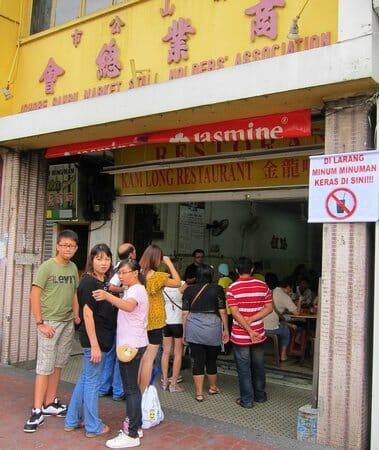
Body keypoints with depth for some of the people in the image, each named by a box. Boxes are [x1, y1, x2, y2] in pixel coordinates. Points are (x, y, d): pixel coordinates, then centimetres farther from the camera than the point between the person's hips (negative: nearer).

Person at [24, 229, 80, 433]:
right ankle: (37, 411, 3)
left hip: (67, 323, 6)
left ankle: (50, 403, 25)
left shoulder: (73, 268, 7)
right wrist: (40, 323, -15)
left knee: (58, 365, 13)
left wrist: (76, 316, 8)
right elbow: (34, 295, -12)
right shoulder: (47, 267, -10)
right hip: (49, 322, -6)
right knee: (45, 367, -4)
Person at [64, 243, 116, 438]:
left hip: (103, 336, 9)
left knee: (86, 378, 18)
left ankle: (72, 420, 31)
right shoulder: (89, 282, -15)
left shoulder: (104, 282, 10)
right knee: (92, 381, 3)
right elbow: (87, 314, -19)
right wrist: (94, 345, -20)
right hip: (94, 338, -9)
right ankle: (93, 427, 17)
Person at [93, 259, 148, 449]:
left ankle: (132, 435, -1)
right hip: (132, 344, 11)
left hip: (132, 345, -11)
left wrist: (107, 296, -52)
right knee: (132, 386, 17)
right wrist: (109, 297, 8)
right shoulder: (134, 290, 18)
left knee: (131, 388, -7)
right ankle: (136, 426, 27)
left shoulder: (136, 290, -16)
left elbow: (129, 306, -39)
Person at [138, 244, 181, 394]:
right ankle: (143, 394, 11)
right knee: (149, 359, 4)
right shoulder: (158, 276, -18)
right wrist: (169, 263, -2)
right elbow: (178, 282, -5)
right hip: (154, 322, -6)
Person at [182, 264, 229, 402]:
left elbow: (185, 313, 3)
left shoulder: (189, 290, 3)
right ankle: (213, 387, 33)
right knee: (211, 360, 15)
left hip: (193, 328, 1)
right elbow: (222, 312, -3)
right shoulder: (217, 289, -1)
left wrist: (184, 332, 10)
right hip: (212, 328, -1)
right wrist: (225, 330, 6)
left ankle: (199, 393, 9)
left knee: (198, 360, 7)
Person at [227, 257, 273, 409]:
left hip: (240, 336, -3)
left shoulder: (232, 288, -11)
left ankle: (247, 400, 14)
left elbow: (235, 313, -17)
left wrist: (249, 330, -18)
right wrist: (251, 320, -11)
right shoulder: (263, 286, -2)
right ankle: (260, 395, 31)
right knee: (258, 366, 18)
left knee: (243, 368, 7)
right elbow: (269, 308, -5)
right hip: (259, 334, 3)